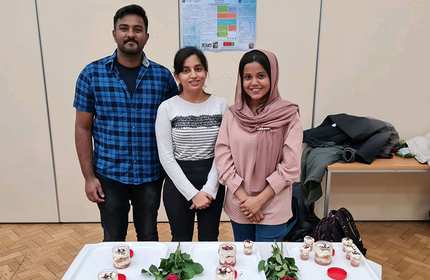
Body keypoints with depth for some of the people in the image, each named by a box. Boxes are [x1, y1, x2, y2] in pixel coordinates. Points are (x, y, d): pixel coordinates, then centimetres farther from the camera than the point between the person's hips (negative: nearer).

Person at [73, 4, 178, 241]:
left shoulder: (163, 76, -3)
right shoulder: (92, 74, -4)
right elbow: (83, 128, 0)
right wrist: (89, 176, -4)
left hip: (151, 175, 1)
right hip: (108, 175, 0)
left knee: (148, 237, 18)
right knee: (113, 239, 16)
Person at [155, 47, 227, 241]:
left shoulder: (220, 105, -2)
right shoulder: (167, 108, -6)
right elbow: (166, 156, -8)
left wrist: (209, 189, -11)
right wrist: (192, 193, -12)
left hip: (212, 183, 1)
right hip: (178, 183, -1)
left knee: (210, 240, 15)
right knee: (181, 241, 15)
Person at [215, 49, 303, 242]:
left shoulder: (288, 115, -10)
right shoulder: (232, 115, -2)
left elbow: (290, 167, -11)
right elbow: (222, 159, -4)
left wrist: (259, 200, -11)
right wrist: (244, 198, -11)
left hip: (273, 209, -3)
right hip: (238, 206, 3)